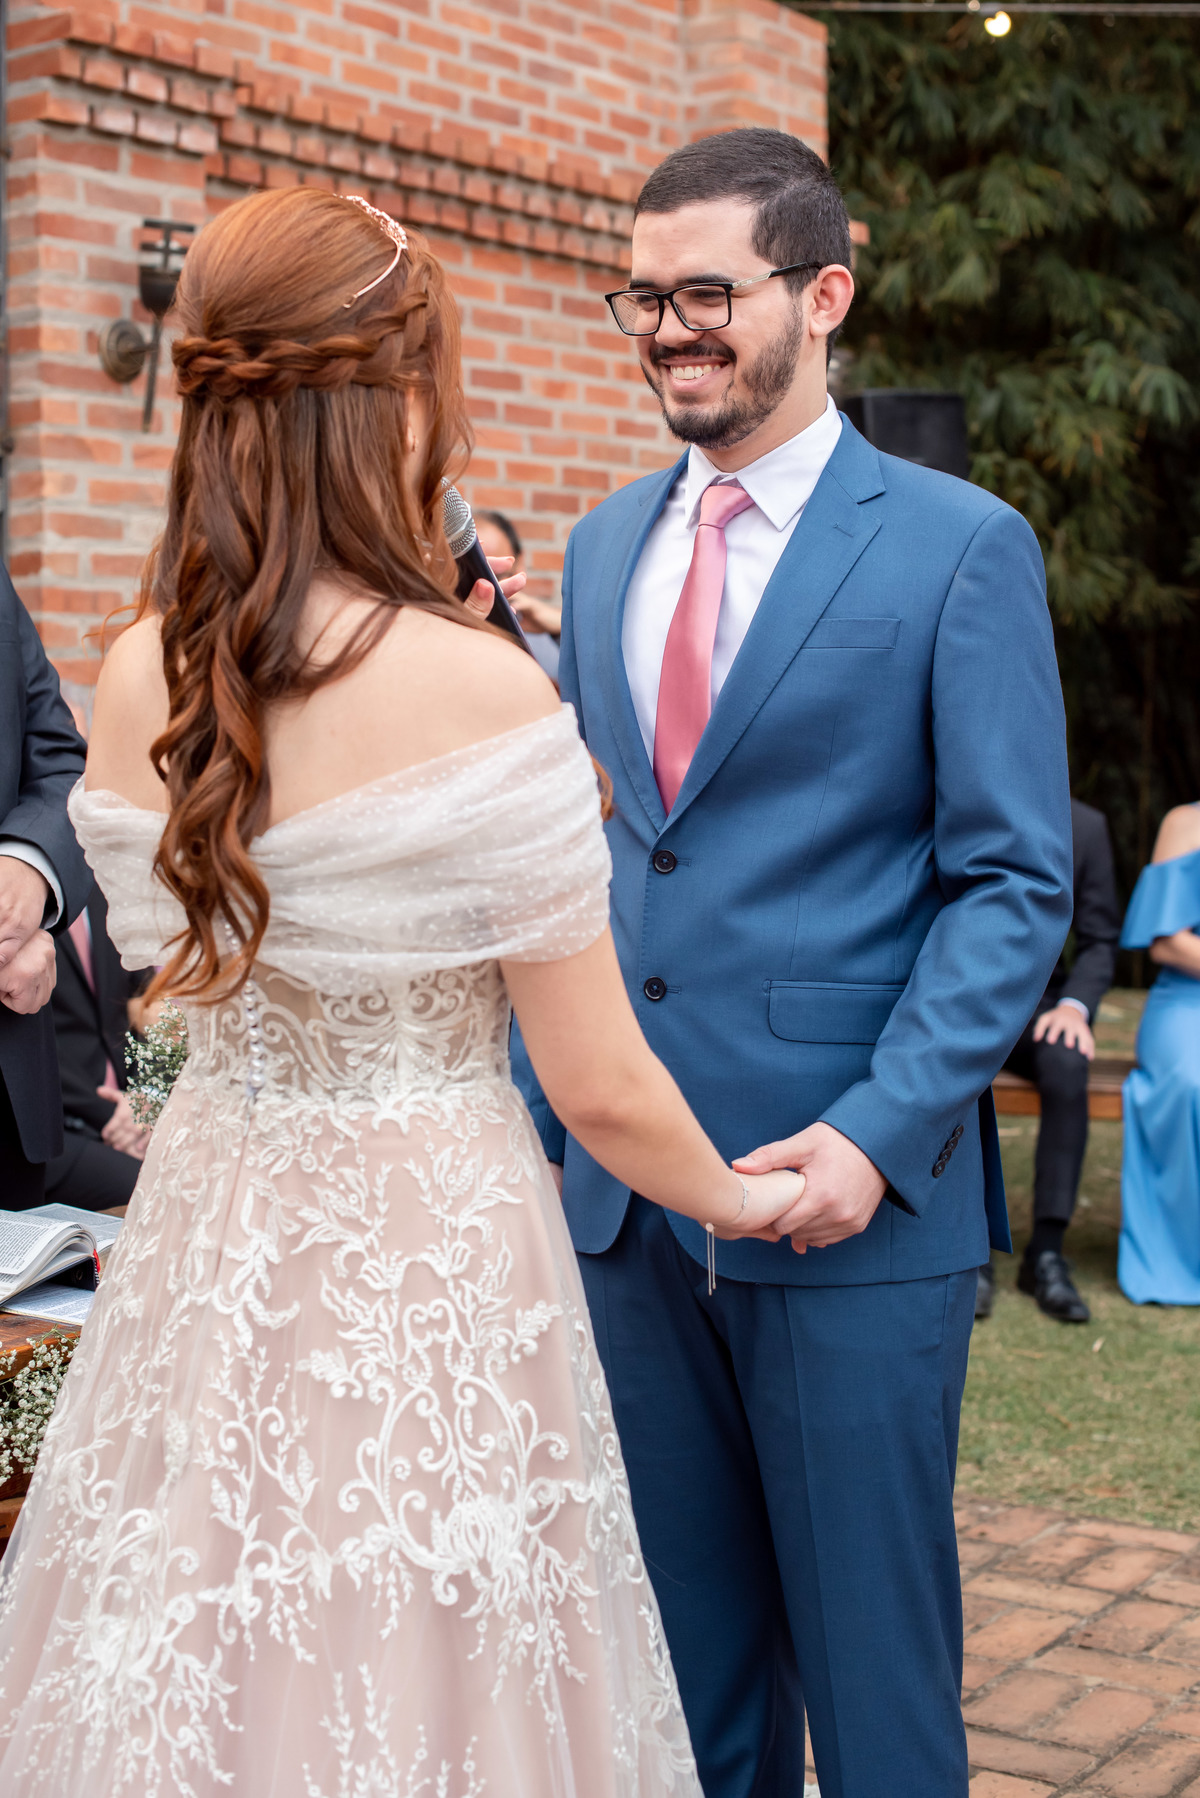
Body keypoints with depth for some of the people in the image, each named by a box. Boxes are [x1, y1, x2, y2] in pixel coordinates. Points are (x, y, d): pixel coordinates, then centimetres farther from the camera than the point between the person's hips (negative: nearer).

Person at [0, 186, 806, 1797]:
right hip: (429, 1252, -6)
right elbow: (601, 1089, -13)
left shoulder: (138, 677, -2)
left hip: (209, 1237, 6)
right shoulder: (481, 690, -19)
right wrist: (734, 1197, 8)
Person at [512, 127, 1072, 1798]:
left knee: (869, 1646, 7)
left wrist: (877, 1135, -18)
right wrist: (538, 1101, 9)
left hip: (854, 1202, -5)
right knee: (684, 1633, 16)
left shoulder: (959, 546, -5)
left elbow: (1015, 883, -8)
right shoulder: (604, 545, 11)